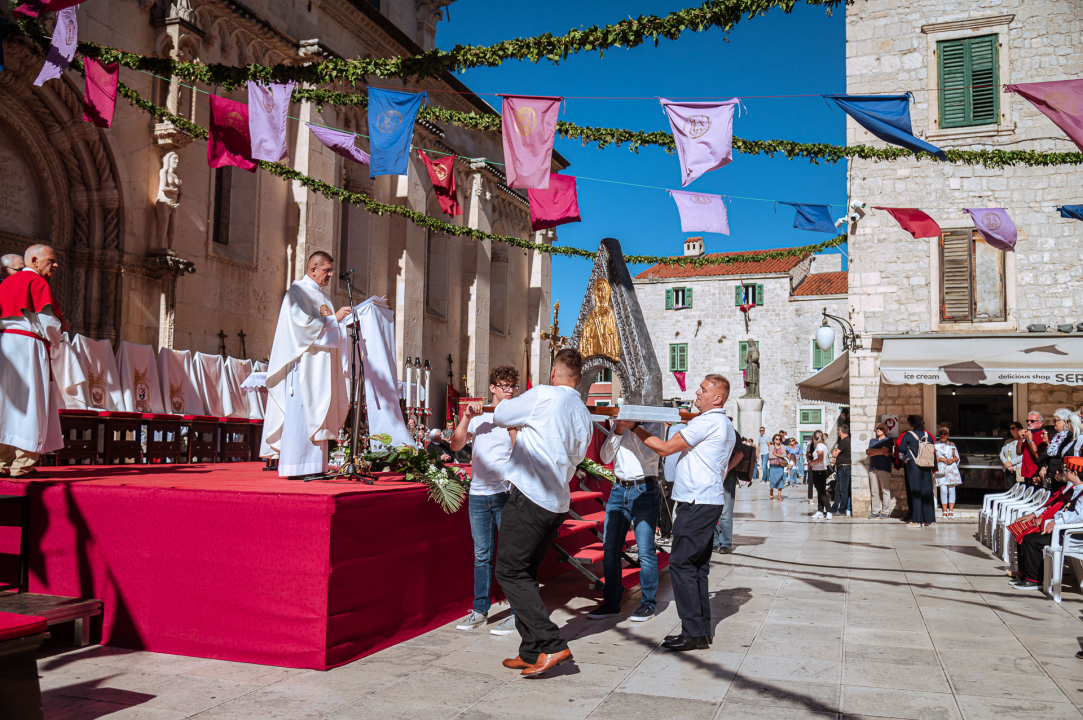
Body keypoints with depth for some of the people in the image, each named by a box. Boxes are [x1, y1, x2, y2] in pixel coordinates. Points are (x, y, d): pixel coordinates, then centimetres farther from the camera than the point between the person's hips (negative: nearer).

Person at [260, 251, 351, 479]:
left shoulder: (323, 296, 22)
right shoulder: (297, 292, -4)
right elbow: (304, 323, -17)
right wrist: (333, 318, -16)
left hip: (321, 366, 9)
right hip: (304, 364, -9)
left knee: (317, 414, 5)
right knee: (301, 412, -11)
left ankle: (315, 466, 6)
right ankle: (297, 468, -10)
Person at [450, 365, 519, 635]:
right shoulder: (479, 416, 13)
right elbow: (456, 445, 4)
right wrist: (466, 418, -7)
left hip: (507, 493, -4)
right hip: (478, 494, 4)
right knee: (481, 555, 10)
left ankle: (517, 614, 3)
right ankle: (480, 610, 20)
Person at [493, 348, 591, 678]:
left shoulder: (543, 396, -8)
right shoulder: (584, 416, 14)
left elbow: (500, 416, 5)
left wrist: (506, 401, 26)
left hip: (530, 496, -8)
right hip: (558, 502, 8)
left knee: (510, 571, -3)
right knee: (525, 573, 15)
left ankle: (552, 645, -10)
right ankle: (531, 651, 16)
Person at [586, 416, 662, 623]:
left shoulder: (652, 424, 0)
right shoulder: (617, 424, 12)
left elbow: (650, 455, -13)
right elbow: (605, 457, 5)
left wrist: (634, 428, -18)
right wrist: (617, 432, -7)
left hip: (644, 489, -5)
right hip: (619, 489, 5)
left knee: (645, 550, -5)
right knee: (609, 548, 4)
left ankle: (648, 603, 7)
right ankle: (611, 602, 14)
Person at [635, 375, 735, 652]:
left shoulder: (707, 422, -13)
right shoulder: (725, 425, 20)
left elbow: (665, 448, -11)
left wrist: (635, 429, -2)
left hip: (697, 503, -10)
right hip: (709, 501, 10)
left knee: (681, 564, -8)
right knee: (697, 566, 11)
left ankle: (693, 633, -7)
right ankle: (703, 630, 14)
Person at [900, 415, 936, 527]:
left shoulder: (908, 435, -9)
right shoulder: (927, 435, 5)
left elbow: (901, 448, -6)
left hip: (913, 466, -4)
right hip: (926, 466, 4)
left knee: (915, 493, -1)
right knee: (927, 492, 9)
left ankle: (917, 520, -1)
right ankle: (928, 519, 12)